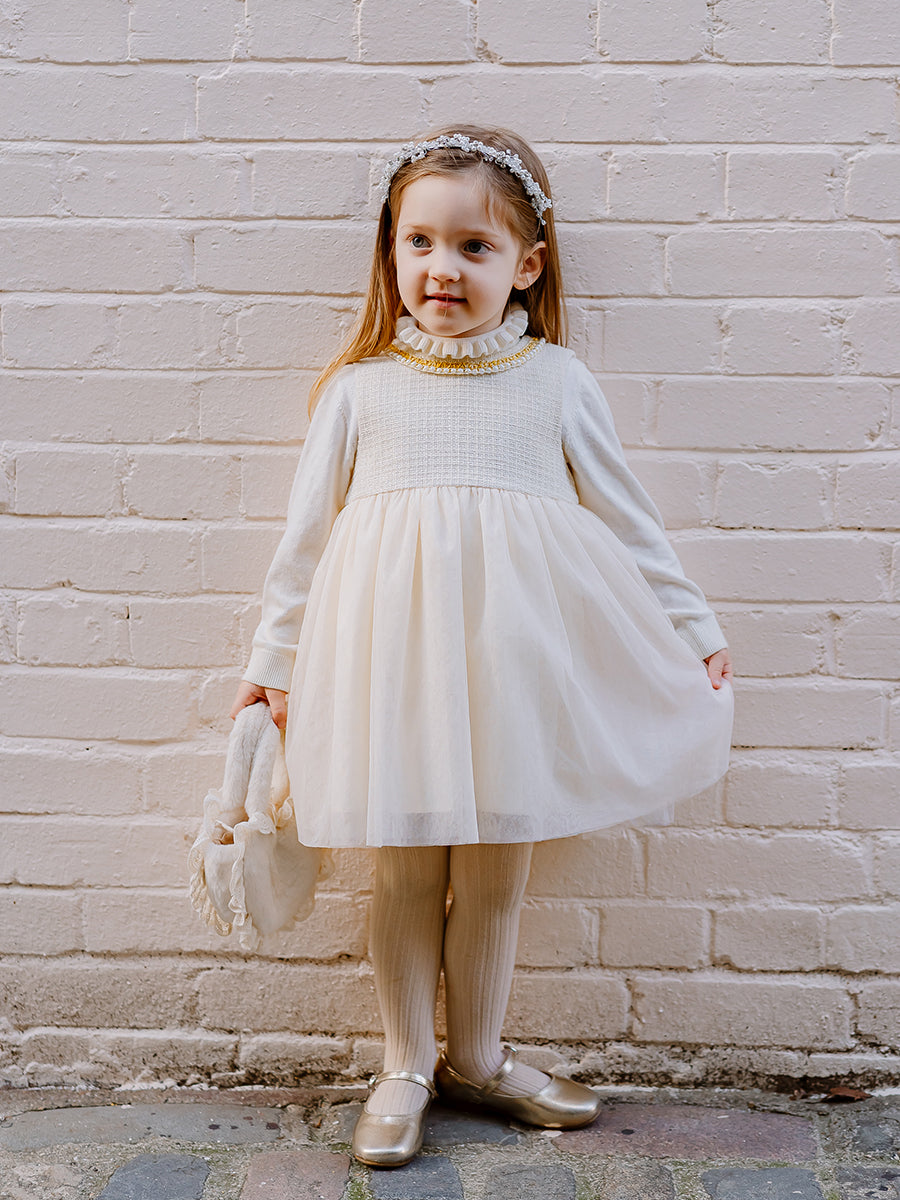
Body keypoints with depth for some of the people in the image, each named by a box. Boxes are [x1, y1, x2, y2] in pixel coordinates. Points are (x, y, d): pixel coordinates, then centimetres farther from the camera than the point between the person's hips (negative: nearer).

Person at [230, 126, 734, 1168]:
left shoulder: (555, 380, 5)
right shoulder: (359, 388, 4)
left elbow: (626, 522, 12)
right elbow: (307, 537, 10)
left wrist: (694, 631, 14)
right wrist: (272, 659, 11)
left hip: (515, 649, 1)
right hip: (395, 646, 0)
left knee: (496, 867, 9)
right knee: (406, 868, 7)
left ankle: (477, 1057, 30)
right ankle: (405, 1067, 26)